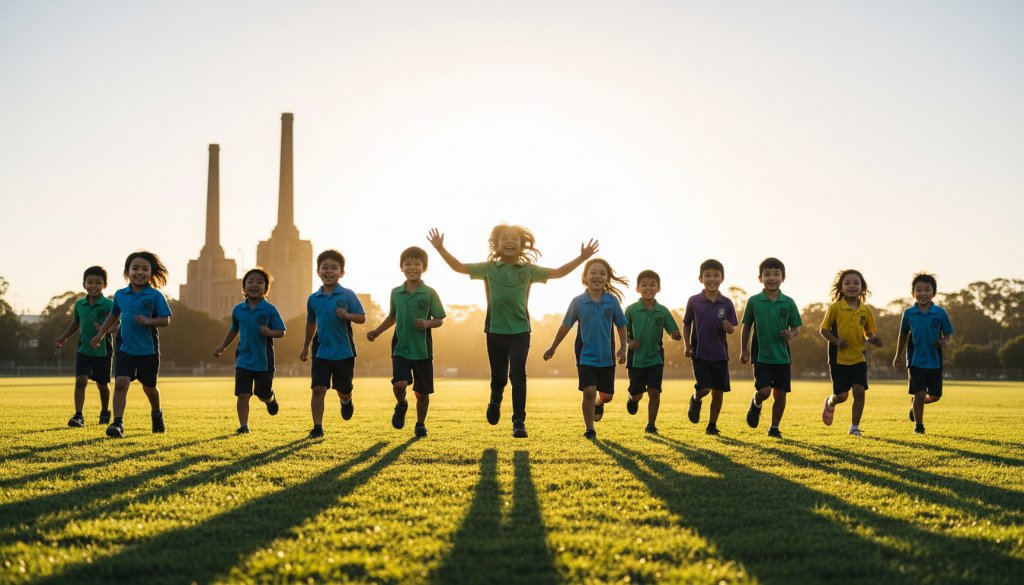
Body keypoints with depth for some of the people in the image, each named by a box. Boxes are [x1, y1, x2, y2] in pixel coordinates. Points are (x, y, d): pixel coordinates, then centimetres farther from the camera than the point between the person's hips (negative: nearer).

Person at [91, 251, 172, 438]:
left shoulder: (155, 296, -6)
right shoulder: (120, 295, 5)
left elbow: (166, 320, -7)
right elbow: (113, 315, 22)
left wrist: (148, 321, -23)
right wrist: (100, 334, 23)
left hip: (148, 350, -2)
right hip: (125, 348, 2)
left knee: (149, 387, 14)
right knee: (120, 383, -15)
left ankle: (156, 414, 42)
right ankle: (118, 423, -16)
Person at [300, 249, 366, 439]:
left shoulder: (348, 295, -6)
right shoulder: (313, 299, 4)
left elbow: (362, 317, -5)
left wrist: (347, 315, -25)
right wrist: (305, 347, 23)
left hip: (344, 352, -2)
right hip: (321, 351, 2)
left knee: (343, 390, 11)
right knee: (318, 389, -8)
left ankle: (346, 402, 47)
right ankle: (317, 427, 0)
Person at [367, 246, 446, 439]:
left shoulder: (430, 293, -4)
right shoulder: (396, 293, 5)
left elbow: (439, 320, -1)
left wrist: (427, 323, -21)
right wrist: (377, 331, 11)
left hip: (422, 350, -1)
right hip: (400, 349, 1)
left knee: (422, 392, 6)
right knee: (399, 383, -19)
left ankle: (420, 425, 27)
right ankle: (401, 405, 14)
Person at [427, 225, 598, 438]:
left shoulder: (528, 270, 3)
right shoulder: (489, 268, 3)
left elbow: (558, 272, 6)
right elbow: (459, 267, 5)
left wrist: (582, 258, -1)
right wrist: (441, 249, -5)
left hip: (520, 331, -1)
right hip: (495, 331, 1)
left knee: (518, 375, -12)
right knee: (498, 376, 12)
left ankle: (519, 422, -9)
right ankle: (495, 403, 45)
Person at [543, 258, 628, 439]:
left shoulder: (612, 301, -4)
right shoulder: (578, 302, -5)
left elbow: (621, 326, 6)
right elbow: (565, 326, 6)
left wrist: (623, 348, -5)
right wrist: (552, 348, 11)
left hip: (607, 357, 2)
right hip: (586, 356, -2)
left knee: (606, 395, 10)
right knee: (589, 391, -12)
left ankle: (598, 404, 47)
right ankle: (589, 429, 2)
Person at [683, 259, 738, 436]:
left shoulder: (726, 303, -1)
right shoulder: (694, 301, -3)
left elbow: (732, 328, 6)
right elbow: (686, 324, 8)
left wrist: (729, 327, -18)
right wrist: (687, 345, -1)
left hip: (720, 354, 2)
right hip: (700, 353, -2)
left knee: (718, 392, 4)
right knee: (703, 388, -14)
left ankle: (712, 425, 19)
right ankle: (695, 401, 21)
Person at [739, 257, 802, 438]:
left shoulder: (788, 303, 0)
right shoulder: (754, 301, -2)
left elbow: (796, 326, 8)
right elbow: (746, 327, 7)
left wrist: (791, 333, -15)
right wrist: (744, 350, 6)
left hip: (782, 356, 2)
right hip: (761, 355, -2)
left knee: (780, 393, 4)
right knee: (764, 391, -14)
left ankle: (774, 427, 22)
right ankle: (756, 405, 21)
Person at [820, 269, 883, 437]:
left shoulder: (865, 310, 3)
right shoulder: (835, 308, -7)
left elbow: (870, 332, 12)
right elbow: (824, 329, -3)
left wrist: (873, 339, -10)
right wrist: (836, 341, -18)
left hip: (859, 357, 3)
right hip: (839, 358, -3)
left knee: (859, 390, -9)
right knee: (842, 395, -2)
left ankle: (855, 426, 5)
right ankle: (830, 403, 35)